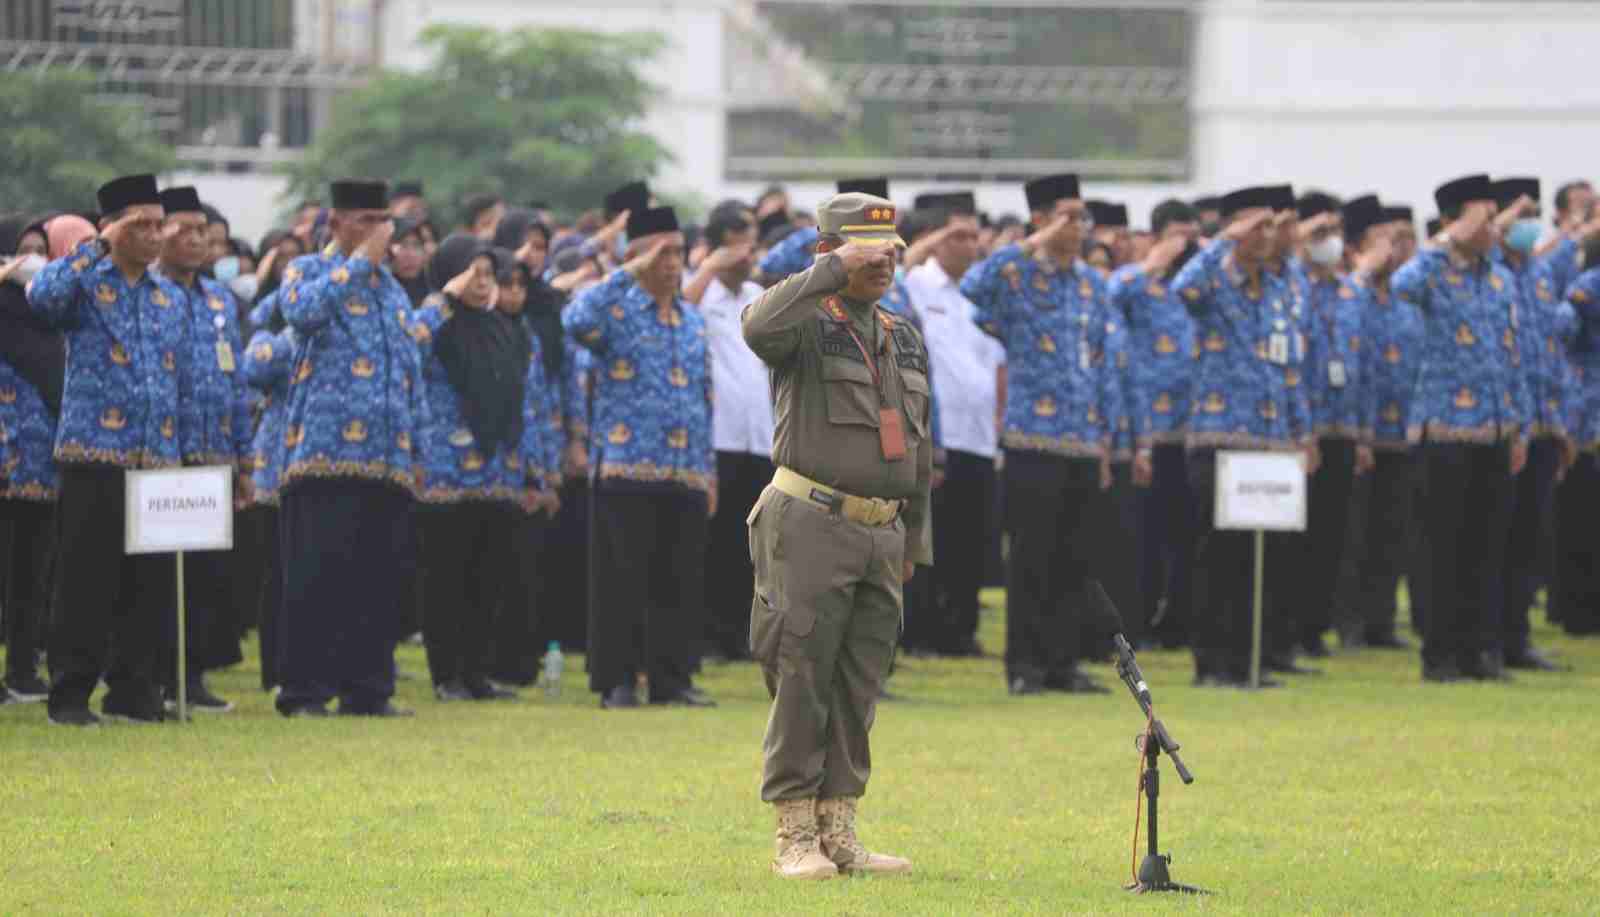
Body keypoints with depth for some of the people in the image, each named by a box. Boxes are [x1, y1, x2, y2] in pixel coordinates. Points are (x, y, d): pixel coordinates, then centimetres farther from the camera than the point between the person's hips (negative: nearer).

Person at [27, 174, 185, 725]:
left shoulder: (170, 298, 16)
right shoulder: (85, 284, 0)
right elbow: (41, 297, -24)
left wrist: (179, 455, 15)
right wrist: (100, 247, -17)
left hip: (158, 458, 5)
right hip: (96, 453, -5)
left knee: (151, 586, 5)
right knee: (87, 581, -4)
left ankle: (133, 692, 13)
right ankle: (71, 695, 1)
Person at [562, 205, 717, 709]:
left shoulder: (694, 322, 16)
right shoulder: (617, 311, -1)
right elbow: (576, 322, -26)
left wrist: (709, 468, 16)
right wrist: (629, 273, -19)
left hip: (685, 473, 5)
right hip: (627, 469, -5)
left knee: (679, 582, 5)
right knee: (623, 581, -3)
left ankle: (670, 679, 12)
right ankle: (618, 681, 2)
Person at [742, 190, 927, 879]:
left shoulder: (904, 338, 16)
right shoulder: (806, 325, -6)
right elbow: (760, 328, -33)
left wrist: (914, 538, 20)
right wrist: (832, 271, -25)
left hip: (881, 534, 7)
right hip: (812, 529, -7)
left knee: (858, 692, 7)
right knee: (801, 685, -6)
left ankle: (839, 834, 12)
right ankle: (794, 840, -3)